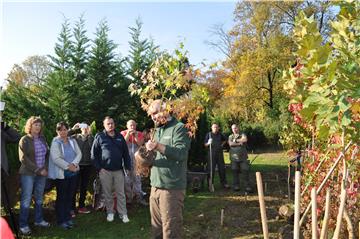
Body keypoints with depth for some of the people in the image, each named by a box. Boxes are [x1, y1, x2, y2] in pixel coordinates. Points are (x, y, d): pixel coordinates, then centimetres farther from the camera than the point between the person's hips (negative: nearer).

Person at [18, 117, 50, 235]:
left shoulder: (43, 139, 9)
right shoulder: (24, 140, -5)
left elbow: (47, 154, 13)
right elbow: (23, 158, -11)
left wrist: (45, 168, -2)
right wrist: (37, 169, -14)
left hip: (42, 173, 5)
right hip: (28, 174, -5)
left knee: (39, 198, 13)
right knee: (26, 200, -1)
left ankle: (39, 220, 26)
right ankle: (23, 225, 8)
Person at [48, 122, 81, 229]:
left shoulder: (72, 141, 7)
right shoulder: (55, 143, -9)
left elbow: (79, 153, 2)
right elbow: (56, 158, -18)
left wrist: (73, 164, -14)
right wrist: (68, 166, -18)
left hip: (73, 173, 5)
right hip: (61, 174, -5)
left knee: (70, 196, 13)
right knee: (61, 197, 3)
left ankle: (68, 218, 26)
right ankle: (61, 220, 14)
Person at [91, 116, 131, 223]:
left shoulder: (120, 136, 8)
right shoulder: (99, 137, -1)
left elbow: (126, 153, 10)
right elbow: (94, 154, -2)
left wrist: (127, 167, 6)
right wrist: (99, 168, -8)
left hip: (119, 170, 2)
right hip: (105, 170, -2)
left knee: (121, 194, 6)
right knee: (107, 194, 9)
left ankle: (123, 214, 14)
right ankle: (110, 212, 24)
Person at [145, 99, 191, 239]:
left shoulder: (179, 128, -7)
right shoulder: (158, 130, 18)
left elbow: (181, 153, -19)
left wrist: (158, 146, -27)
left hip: (171, 187, -7)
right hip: (156, 185, 8)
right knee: (156, 228, 15)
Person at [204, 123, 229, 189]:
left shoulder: (220, 134, 10)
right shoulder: (209, 134, -1)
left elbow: (225, 140, 31)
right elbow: (205, 144, -4)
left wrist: (222, 144, 14)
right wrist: (208, 143, -24)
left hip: (220, 153, 4)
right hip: (212, 154, -4)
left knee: (222, 169, 8)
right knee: (211, 169, -4)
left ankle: (224, 183, 17)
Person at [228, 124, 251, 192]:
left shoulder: (242, 135, 9)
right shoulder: (230, 136, 12)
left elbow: (245, 140, -14)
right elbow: (230, 144, -7)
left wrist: (236, 140, -6)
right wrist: (239, 143, -9)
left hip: (243, 157, -1)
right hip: (234, 157, 1)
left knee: (245, 171, -4)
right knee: (235, 172, 3)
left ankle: (247, 186, 0)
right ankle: (236, 186, 13)